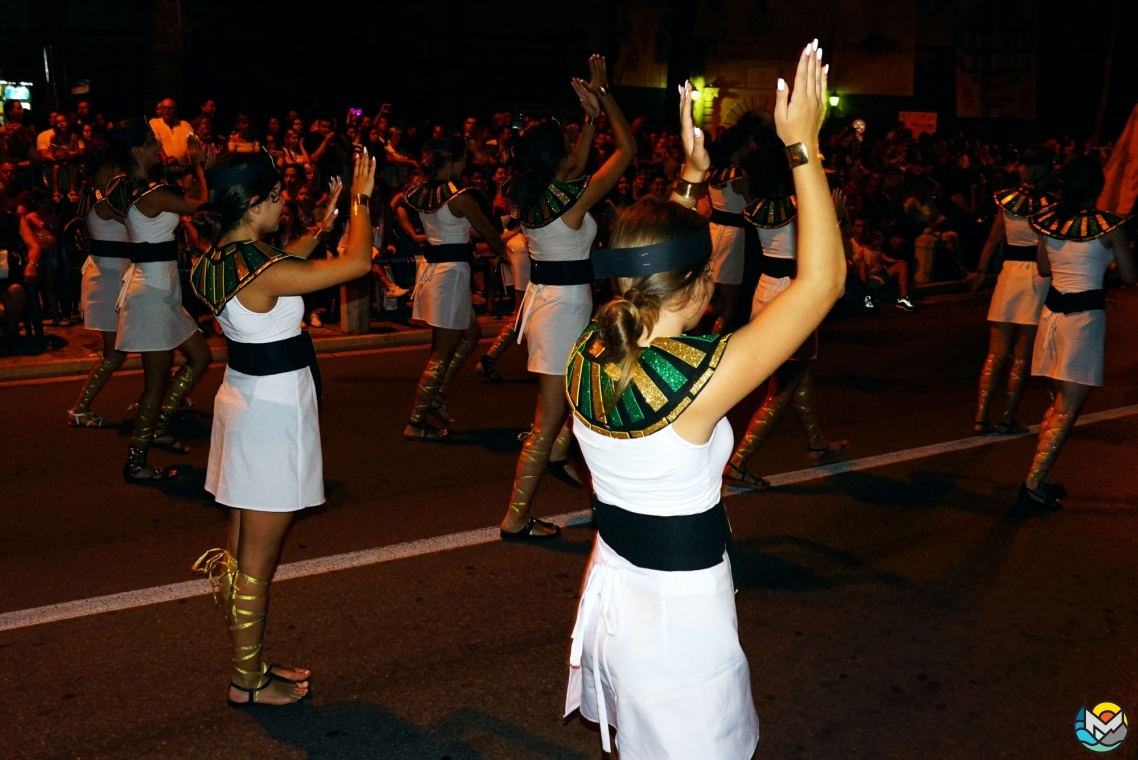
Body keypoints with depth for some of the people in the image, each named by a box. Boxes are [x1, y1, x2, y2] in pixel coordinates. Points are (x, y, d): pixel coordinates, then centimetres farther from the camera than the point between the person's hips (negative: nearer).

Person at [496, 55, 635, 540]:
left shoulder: (529, 195, 3)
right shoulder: (572, 197, -18)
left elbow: (577, 165, 23)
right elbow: (627, 149, -10)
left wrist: (590, 116, 21)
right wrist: (604, 94, -2)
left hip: (542, 297, 9)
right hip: (565, 305, -9)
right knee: (548, 419, -1)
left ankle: (557, 454, 36)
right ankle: (516, 519, 5)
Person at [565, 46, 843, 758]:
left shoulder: (593, 349, -9)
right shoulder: (699, 377, -29)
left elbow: (656, 265, 12)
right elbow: (822, 280, -24)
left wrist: (692, 178, 12)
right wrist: (804, 147, -21)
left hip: (613, 585, 7)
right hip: (679, 611, -6)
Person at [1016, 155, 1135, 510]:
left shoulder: (1049, 219, 4)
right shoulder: (1109, 225, -10)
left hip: (1053, 311, 6)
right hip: (1085, 317, -6)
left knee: (1058, 404, 18)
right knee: (1066, 411, -2)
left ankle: (1039, 478, 20)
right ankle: (1033, 485, -6)